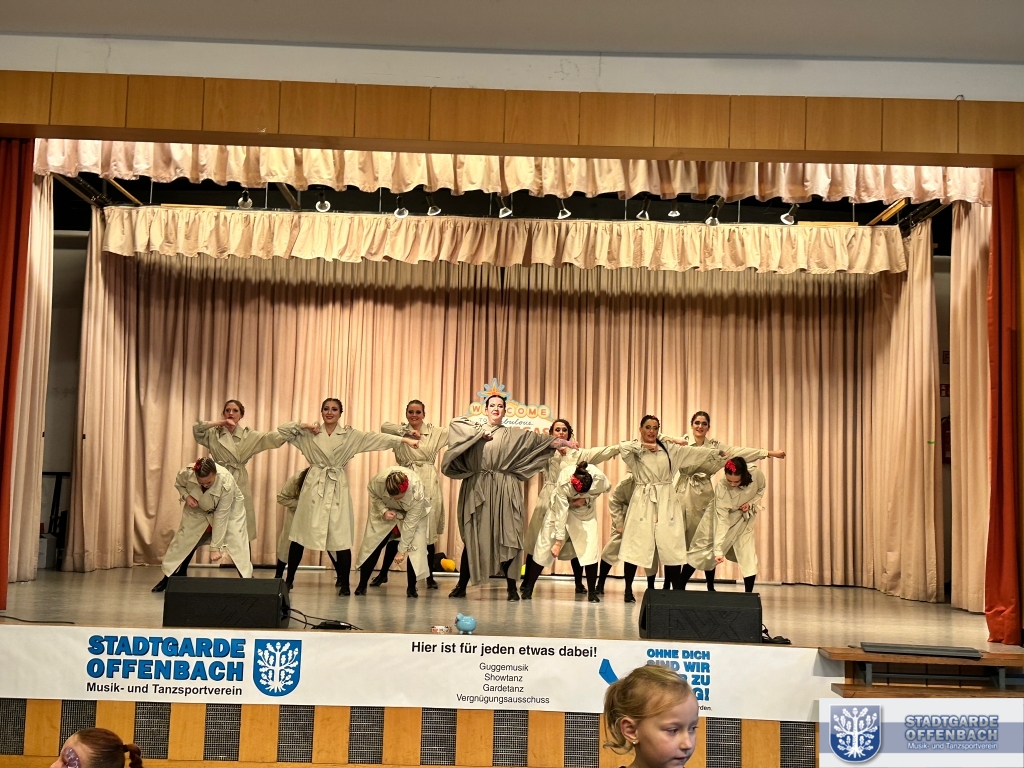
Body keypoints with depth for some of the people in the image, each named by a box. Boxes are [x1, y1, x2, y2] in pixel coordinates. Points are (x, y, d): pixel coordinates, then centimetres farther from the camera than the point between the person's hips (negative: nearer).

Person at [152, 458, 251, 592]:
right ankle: (168, 576, 21)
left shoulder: (227, 484, -39)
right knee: (183, 540, 2)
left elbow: (221, 517, -33)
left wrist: (215, 547, -29)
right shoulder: (187, 473, -32)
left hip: (229, 509, -3)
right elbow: (178, 484, -4)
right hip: (198, 509, 3)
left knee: (237, 544, -16)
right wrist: (186, 496, -26)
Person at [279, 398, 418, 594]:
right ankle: (289, 579, 16)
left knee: (341, 538, -6)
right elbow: (283, 430, 6)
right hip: (314, 486, 1)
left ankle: (344, 583, 1)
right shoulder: (309, 433, 7)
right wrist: (303, 426, -6)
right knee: (300, 535, 3)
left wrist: (404, 439, -10)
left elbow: (377, 438, -1)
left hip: (338, 488, -1)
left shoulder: (350, 435, 5)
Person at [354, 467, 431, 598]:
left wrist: (402, 550, -25)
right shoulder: (379, 480, -37)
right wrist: (383, 511, -26)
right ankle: (362, 584, 11)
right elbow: (373, 494, -11)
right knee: (373, 544, -2)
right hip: (386, 509, 2)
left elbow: (410, 524, -32)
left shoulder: (418, 493, -40)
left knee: (415, 546, -16)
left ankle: (411, 587, -1)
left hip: (414, 512, -2)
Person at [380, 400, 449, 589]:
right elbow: (384, 427, -11)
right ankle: (383, 572, 13)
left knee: (428, 531, 2)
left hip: (428, 484, 1)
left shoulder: (435, 433, 10)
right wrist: (408, 431, -18)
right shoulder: (400, 432, 7)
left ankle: (430, 576, 12)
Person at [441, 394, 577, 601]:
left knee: (506, 537, -4)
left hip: (503, 491, 1)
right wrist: (481, 432, -5)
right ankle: (461, 585, 3)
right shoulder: (474, 429, 13)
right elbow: (454, 424, -2)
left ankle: (511, 587, 1)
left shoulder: (514, 435, 15)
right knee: (473, 537, -2)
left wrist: (564, 442, 6)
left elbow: (540, 440, 12)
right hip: (477, 490, -1)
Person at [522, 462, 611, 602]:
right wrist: (558, 542, -23)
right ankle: (528, 588, 9)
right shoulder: (563, 482, -35)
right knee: (545, 547, -3)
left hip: (585, 510, 2)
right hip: (563, 506, -1)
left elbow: (606, 488, -6)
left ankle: (592, 592, -1)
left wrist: (587, 498, -22)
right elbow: (561, 514, -29)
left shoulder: (598, 477, -32)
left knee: (591, 548, -14)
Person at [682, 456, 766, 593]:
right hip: (720, 515, -3)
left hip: (743, 518, 3)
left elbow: (761, 489, -2)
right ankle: (679, 587, 9)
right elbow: (721, 520, -34)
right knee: (704, 549, 1)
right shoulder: (721, 487, -35)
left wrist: (751, 502, -21)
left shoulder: (756, 474, -29)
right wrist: (718, 550, -37)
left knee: (747, 554, -8)